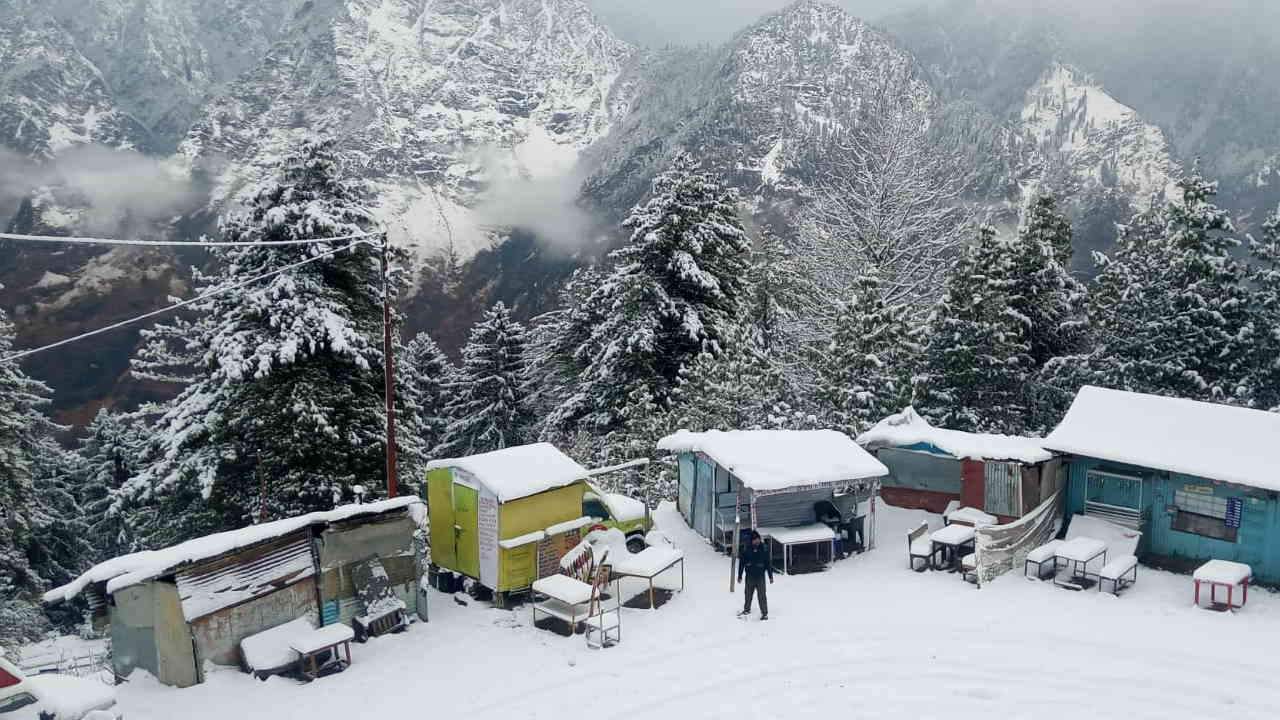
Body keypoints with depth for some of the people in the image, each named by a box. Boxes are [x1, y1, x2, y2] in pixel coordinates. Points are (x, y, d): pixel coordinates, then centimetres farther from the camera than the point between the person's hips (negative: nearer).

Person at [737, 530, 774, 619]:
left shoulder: (764, 549, -8)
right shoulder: (746, 549, -8)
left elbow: (769, 563, -1)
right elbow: (741, 563, -1)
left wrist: (770, 576, 1)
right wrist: (740, 576, 1)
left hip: (760, 576, -1)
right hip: (749, 576, 2)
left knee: (762, 595, 0)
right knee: (748, 594, 17)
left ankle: (764, 613, 14)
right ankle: (747, 610, 36)